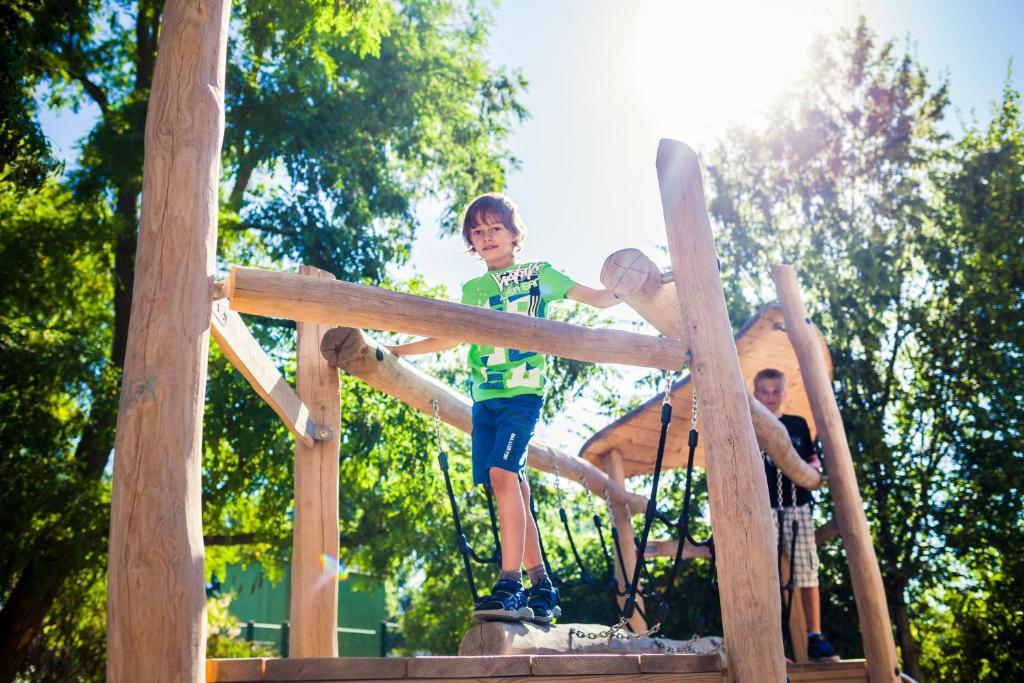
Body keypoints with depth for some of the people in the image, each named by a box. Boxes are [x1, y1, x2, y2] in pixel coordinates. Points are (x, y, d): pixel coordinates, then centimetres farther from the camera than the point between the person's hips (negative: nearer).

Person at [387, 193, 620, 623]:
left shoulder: (539, 274, 9)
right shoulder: (472, 290, 19)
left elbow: (598, 299, 11)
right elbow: (454, 338, 27)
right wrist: (393, 351, 26)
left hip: (523, 391, -5)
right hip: (484, 398, 5)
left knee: (502, 473, -22)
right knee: (515, 488, 4)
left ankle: (510, 587, -22)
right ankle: (542, 589, 12)